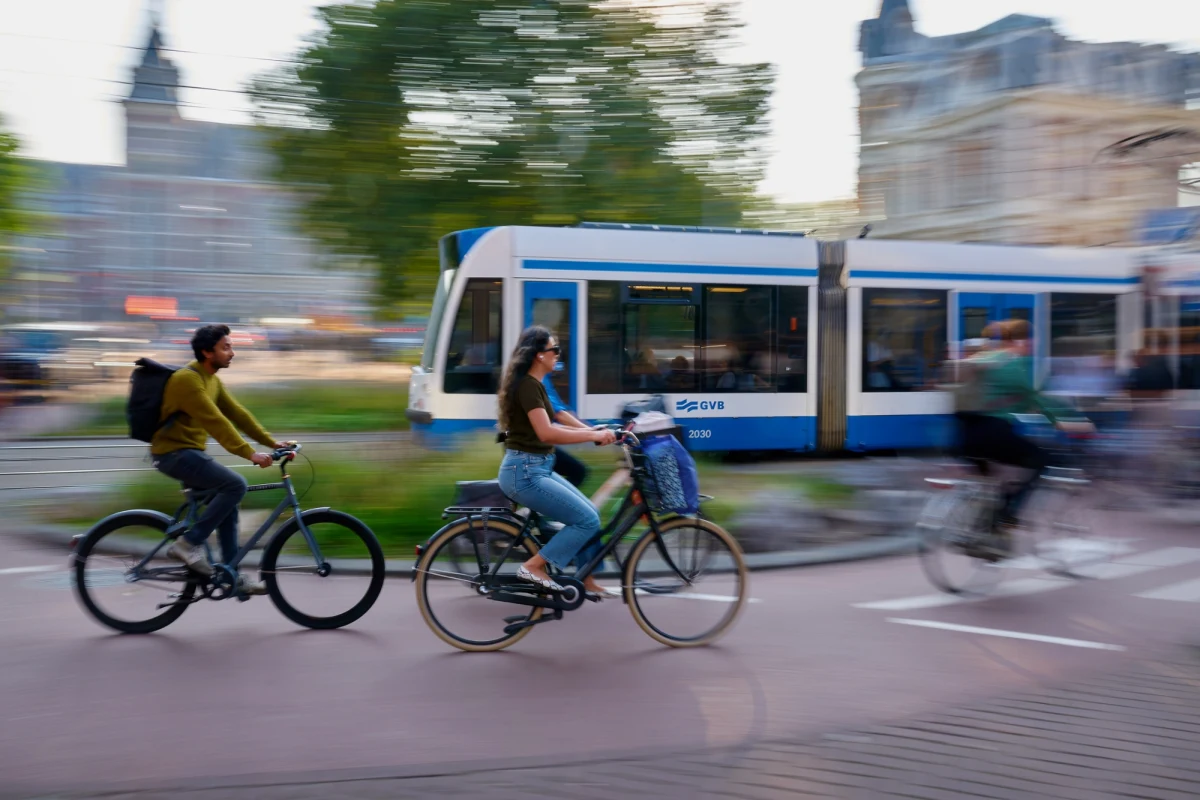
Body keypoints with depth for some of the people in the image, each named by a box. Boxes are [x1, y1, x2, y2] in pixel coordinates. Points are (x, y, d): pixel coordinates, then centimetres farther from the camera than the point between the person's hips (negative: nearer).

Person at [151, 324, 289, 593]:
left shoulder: (212, 380, 11)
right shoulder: (187, 379, -20)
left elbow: (236, 413, 10)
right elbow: (215, 421, -27)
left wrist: (271, 441, 2)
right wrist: (249, 453, -31)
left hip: (190, 452, 10)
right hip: (174, 453, -10)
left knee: (227, 503, 8)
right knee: (236, 484, -21)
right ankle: (189, 543, -14)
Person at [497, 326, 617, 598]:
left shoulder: (534, 384, 14)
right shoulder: (528, 385, -17)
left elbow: (549, 427, 18)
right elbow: (546, 433, -27)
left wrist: (591, 430, 9)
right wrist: (593, 436, -24)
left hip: (537, 469, 10)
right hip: (524, 471, -10)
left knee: (589, 513, 13)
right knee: (587, 520, -10)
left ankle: (587, 583, 18)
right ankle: (533, 567, -5)